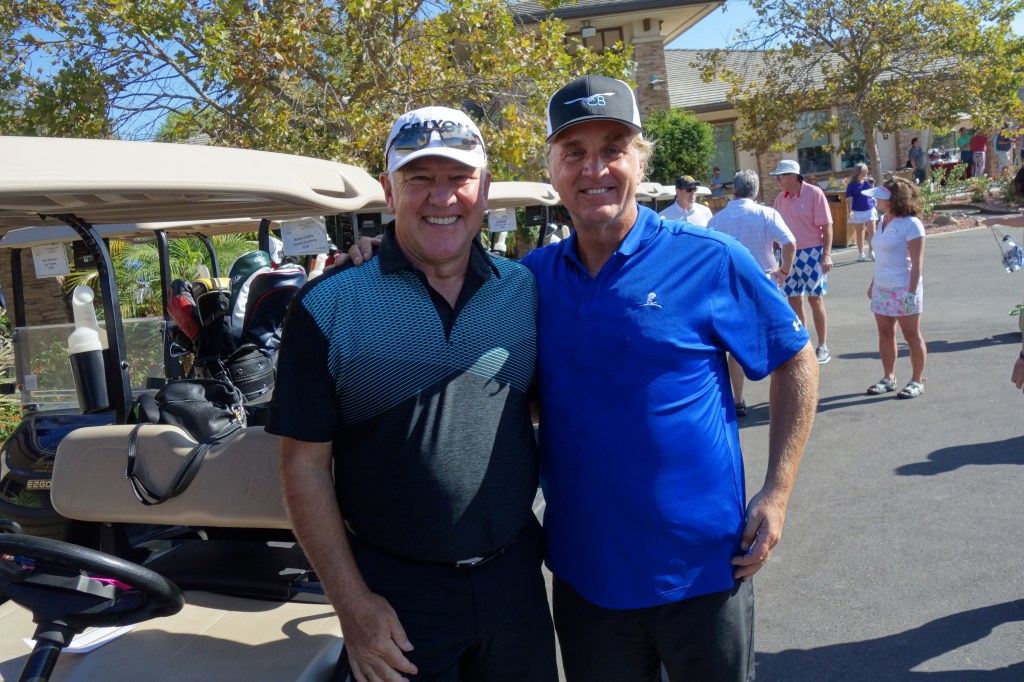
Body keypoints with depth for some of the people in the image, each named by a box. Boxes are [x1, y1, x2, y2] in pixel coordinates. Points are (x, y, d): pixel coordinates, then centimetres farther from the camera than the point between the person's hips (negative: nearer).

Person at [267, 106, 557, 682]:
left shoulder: (526, 290, 0)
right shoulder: (329, 307, -9)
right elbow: (305, 465, -8)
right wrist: (352, 603, -10)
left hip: (515, 575, 3)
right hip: (396, 591, -3)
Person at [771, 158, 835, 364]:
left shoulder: (814, 193, -8)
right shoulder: (780, 199, 8)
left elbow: (826, 225, -9)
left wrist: (827, 255, -15)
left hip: (811, 254, -5)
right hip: (788, 255, 5)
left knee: (815, 299, 0)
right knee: (794, 300, 8)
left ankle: (822, 347, 9)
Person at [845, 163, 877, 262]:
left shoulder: (868, 181, 5)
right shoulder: (852, 184, -5)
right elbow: (849, 198, -7)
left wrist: (872, 185, -12)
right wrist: (850, 211, -17)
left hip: (869, 209, 3)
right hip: (857, 211, -3)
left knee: (872, 231, -3)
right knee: (860, 233, 6)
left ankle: (870, 252, 10)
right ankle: (861, 254, 16)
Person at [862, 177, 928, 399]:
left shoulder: (911, 224, -16)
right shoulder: (884, 221, 9)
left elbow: (917, 262, -17)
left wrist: (912, 292, -21)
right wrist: (873, 283, 19)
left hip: (903, 289, -8)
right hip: (882, 288, 8)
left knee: (911, 335, 3)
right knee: (885, 334, 12)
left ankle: (917, 381, 14)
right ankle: (889, 378, 22)